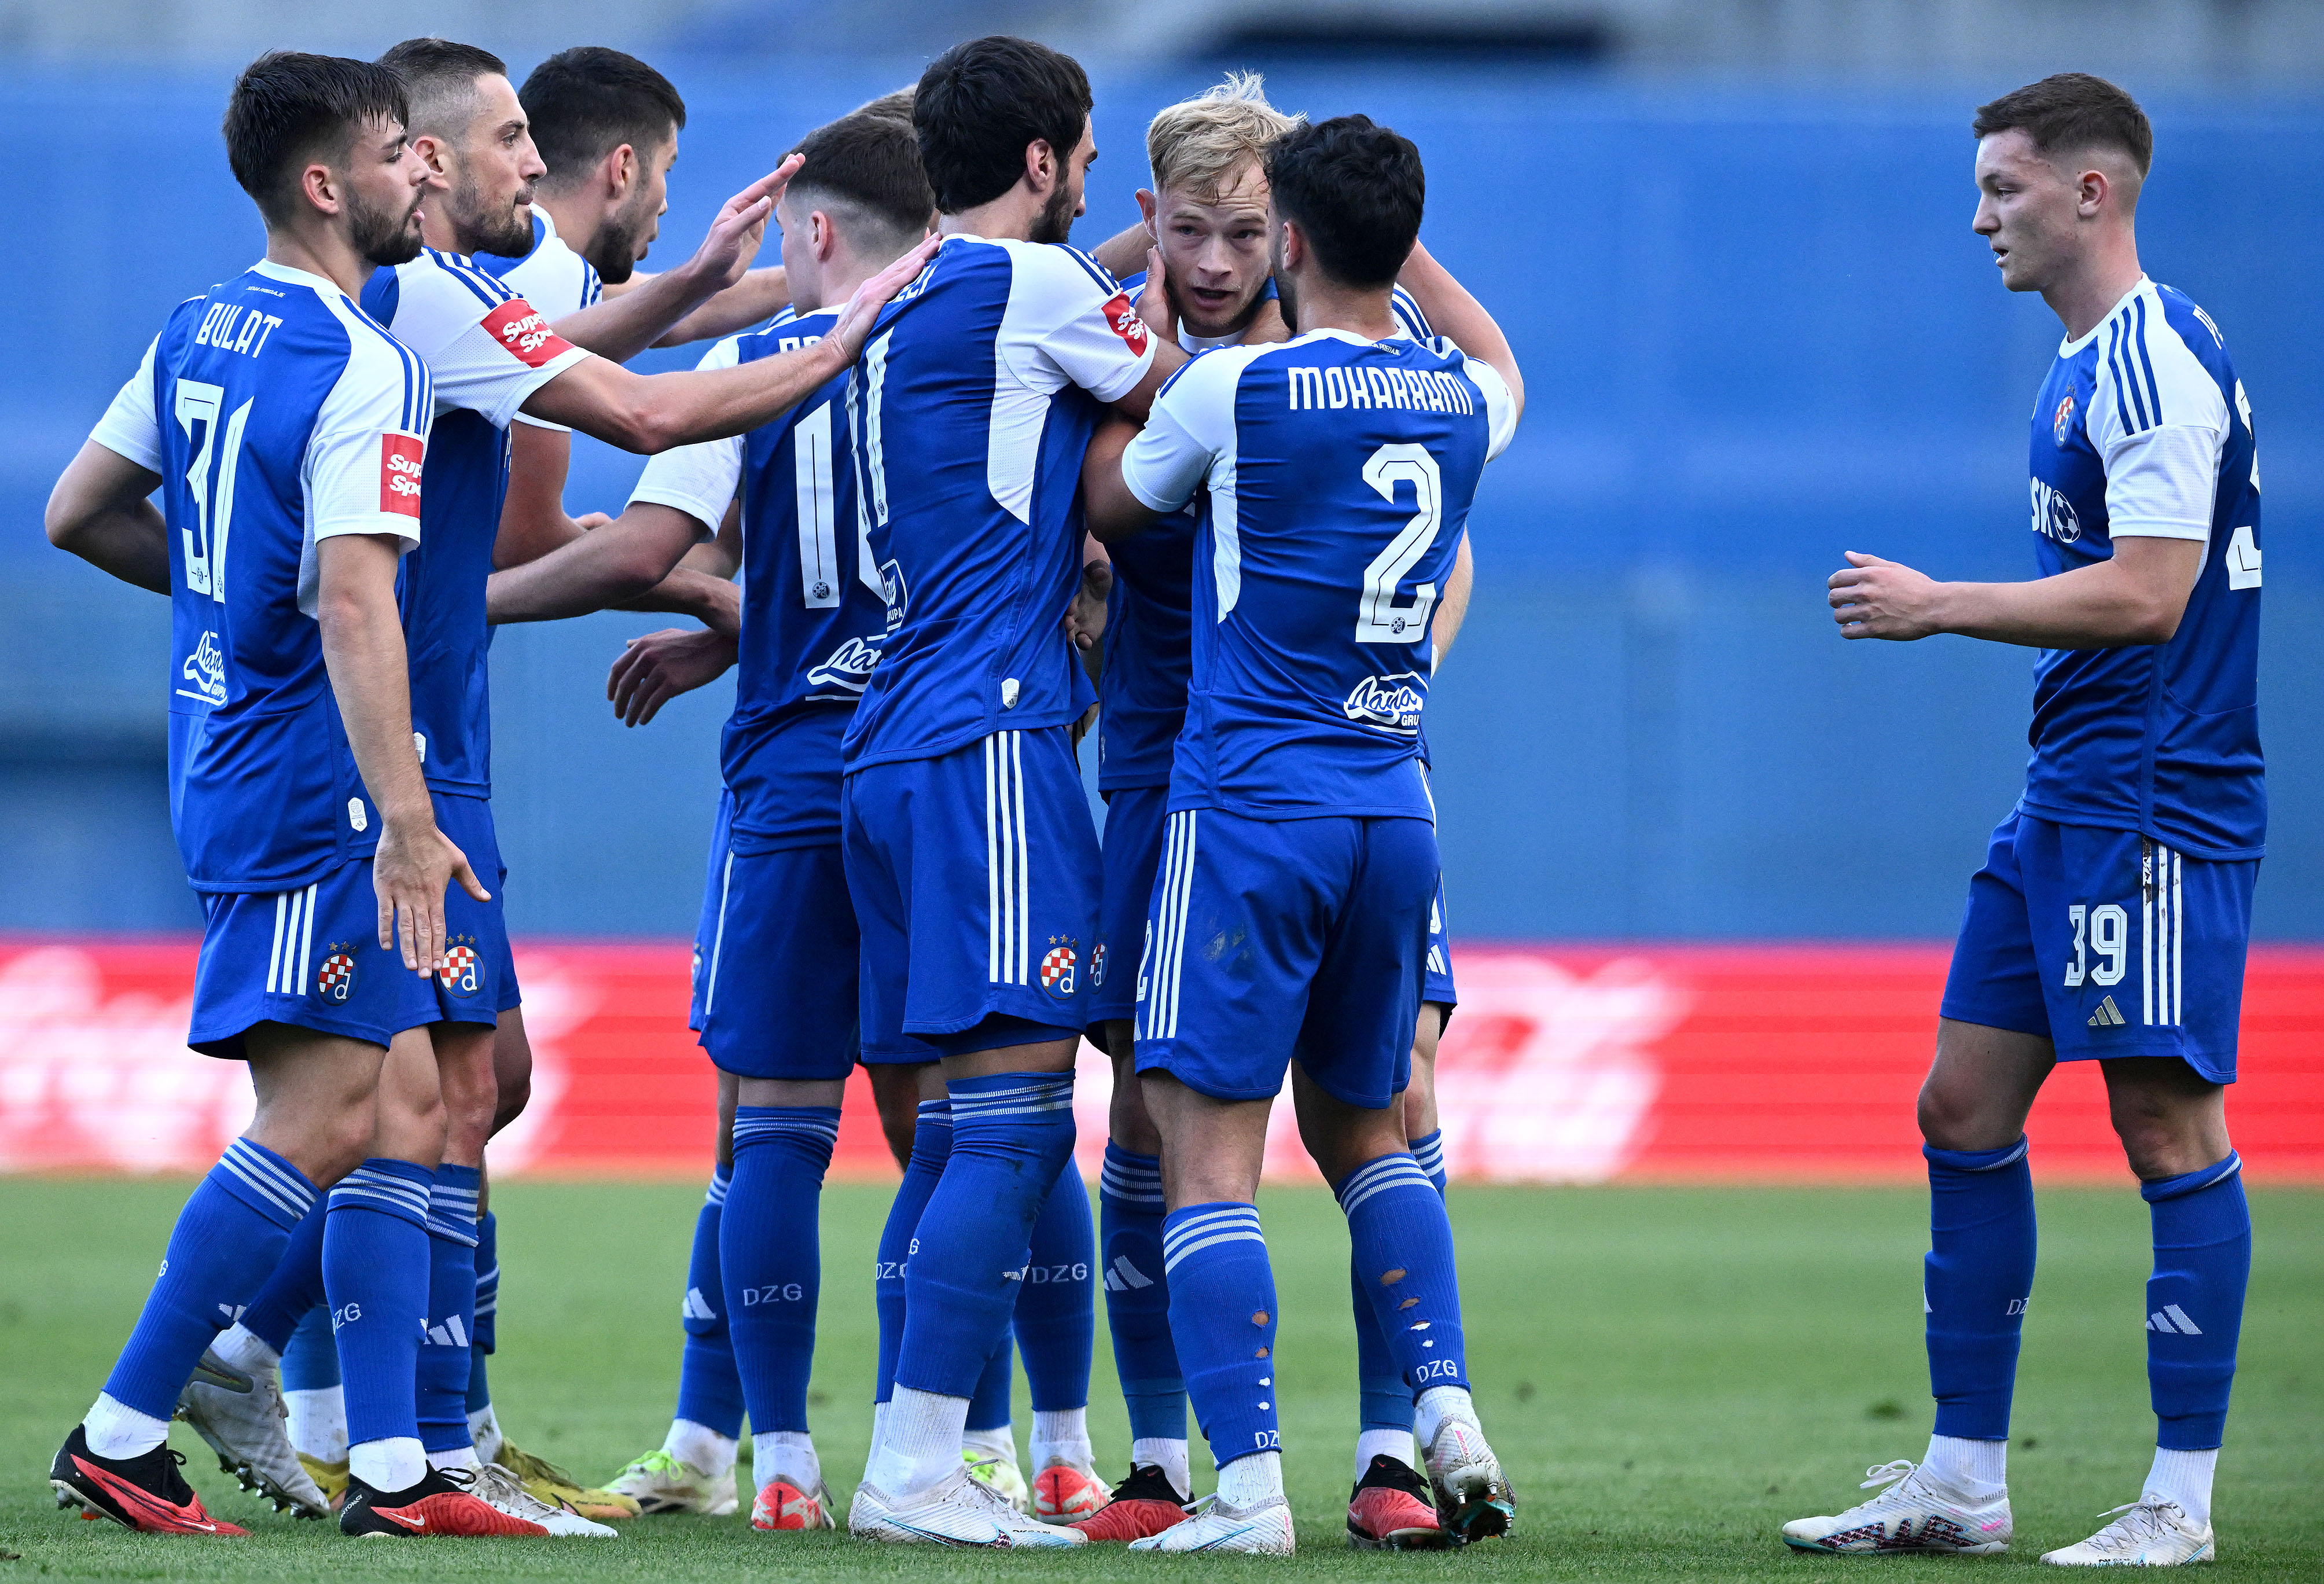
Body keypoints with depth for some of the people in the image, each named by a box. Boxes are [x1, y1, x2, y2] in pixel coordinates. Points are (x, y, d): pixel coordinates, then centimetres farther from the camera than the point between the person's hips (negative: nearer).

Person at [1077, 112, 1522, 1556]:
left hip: (1251, 807, -6)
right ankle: (1447, 1406, 7)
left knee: (1209, 1147, -4)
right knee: (1361, 1118, 22)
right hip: (1396, 812, 6)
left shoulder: (1233, 388, -9)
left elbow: (1106, 505, 11)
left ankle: (1250, 1487, -12)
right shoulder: (1462, 396, 6)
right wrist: (1392, 237, 37)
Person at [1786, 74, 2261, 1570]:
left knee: (2169, 1124, -7)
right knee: (1964, 1110, 9)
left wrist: (1939, 606, -15)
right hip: (2068, 803, 11)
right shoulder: (2088, 365, 17)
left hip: (2151, 801, -11)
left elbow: (2147, 595, -21)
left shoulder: (2154, 360, -14)